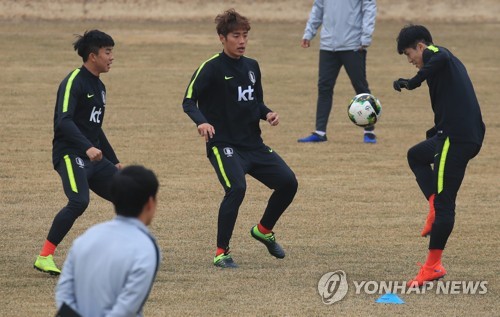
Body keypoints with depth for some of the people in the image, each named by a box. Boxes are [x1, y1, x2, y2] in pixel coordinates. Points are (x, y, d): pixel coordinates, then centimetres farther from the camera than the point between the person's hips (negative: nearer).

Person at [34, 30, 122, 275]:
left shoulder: (99, 87, 19)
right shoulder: (74, 82, -10)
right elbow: (63, 121, -23)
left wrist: (114, 161, 29)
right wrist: (87, 147, -35)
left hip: (94, 157, 9)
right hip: (70, 155, -9)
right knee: (79, 201, -28)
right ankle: (44, 258, -22)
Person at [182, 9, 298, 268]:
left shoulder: (251, 67, 12)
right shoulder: (211, 68, -8)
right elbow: (188, 100, -12)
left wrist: (267, 114, 2)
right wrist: (201, 121, -31)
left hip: (253, 144, 7)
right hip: (223, 145, -7)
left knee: (288, 182, -2)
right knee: (236, 188, -28)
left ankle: (264, 230, 25)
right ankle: (221, 253, -15)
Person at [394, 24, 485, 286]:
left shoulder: (434, 54, -4)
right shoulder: (449, 60, 24)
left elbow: (439, 57, -31)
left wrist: (413, 82, -29)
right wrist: (434, 132, 34)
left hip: (456, 136, -10)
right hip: (471, 136, 10)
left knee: (444, 202, -6)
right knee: (416, 156, 31)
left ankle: (433, 267, -4)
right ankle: (435, 206, 13)